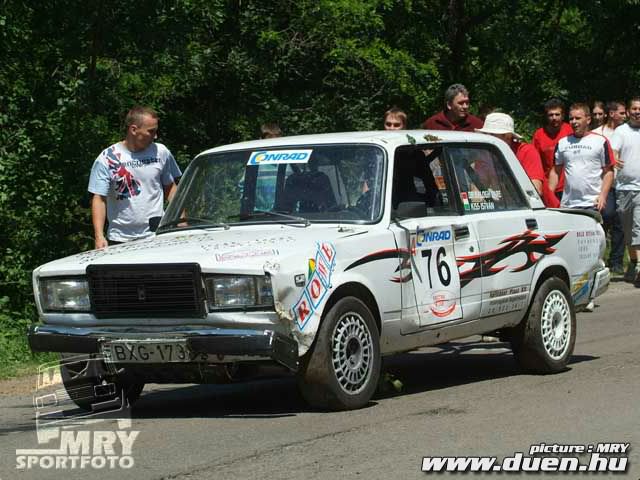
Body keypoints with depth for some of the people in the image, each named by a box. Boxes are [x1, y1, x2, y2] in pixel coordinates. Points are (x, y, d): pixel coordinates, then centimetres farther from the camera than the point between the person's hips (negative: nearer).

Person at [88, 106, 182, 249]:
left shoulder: (161, 152, 5)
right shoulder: (107, 158, -3)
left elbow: (170, 188, 14)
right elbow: (99, 199, -5)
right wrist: (99, 236, -15)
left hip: (156, 237, 2)